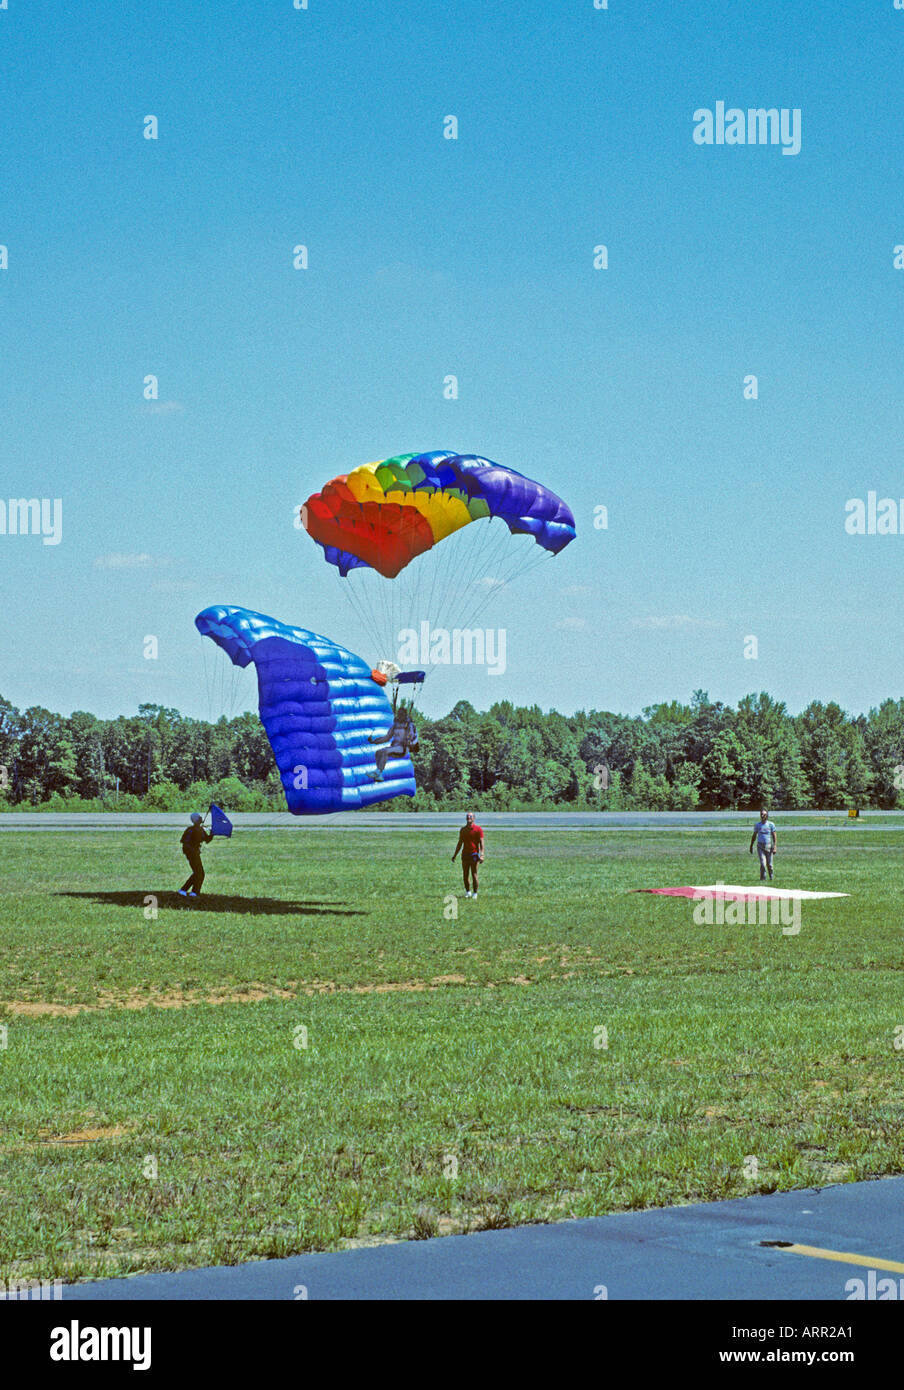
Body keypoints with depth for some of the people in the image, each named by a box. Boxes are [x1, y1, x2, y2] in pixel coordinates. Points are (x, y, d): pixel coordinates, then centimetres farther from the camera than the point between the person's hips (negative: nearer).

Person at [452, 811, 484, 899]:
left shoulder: (478, 829, -2)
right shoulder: (463, 829, 12)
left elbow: (481, 843, -7)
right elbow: (460, 843, 19)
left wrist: (481, 855, -19)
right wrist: (455, 855, 16)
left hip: (474, 854, -4)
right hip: (465, 854, 4)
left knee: (474, 875, -5)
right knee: (465, 875, 5)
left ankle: (475, 893, 2)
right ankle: (467, 892, 18)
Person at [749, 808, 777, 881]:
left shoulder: (771, 824, -1)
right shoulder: (757, 825, 5)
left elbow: (774, 836, -2)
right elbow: (754, 836, 14)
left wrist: (774, 847, -10)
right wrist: (751, 846, 14)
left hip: (768, 846, 0)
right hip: (760, 846, 0)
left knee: (769, 864, 5)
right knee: (763, 863, -13)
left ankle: (771, 877, 27)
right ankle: (762, 878, -3)